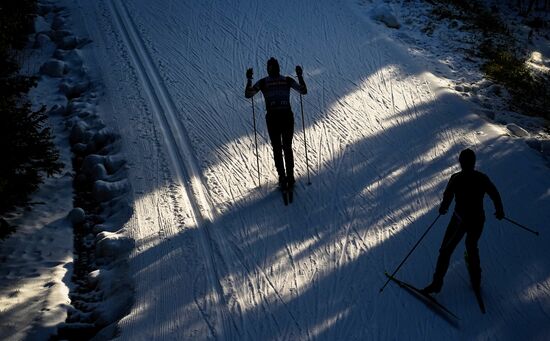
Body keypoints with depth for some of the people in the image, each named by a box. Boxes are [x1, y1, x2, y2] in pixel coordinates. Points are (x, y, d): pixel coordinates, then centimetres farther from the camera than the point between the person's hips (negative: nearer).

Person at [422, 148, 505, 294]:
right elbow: (495, 195, 5)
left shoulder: (456, 179, -15)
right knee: (472, 247, 27)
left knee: (446, 251, 9)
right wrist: (499, 211, 22)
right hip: (478, 220, 3)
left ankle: (437, 283, 10)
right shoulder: (482, 178, -5)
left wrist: (443, 208, 9)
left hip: (460, 220, -3)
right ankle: (476, 282, 34)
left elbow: (447, 197, -13)